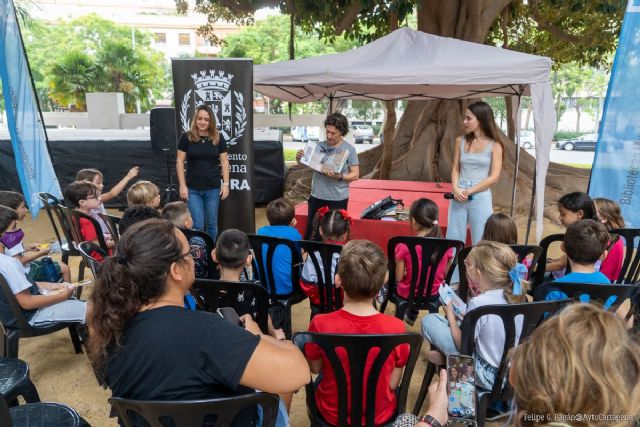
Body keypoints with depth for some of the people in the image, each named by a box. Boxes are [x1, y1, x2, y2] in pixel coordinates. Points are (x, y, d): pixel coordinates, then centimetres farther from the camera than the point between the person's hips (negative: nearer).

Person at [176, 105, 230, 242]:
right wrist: (182, 185, -5)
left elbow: (224, 161, 4)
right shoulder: (186, 137, -2)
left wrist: (225, 184, -1)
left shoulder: (218, 138, 1)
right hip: (193, 189, -1)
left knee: (212, 224, 11)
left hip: (213, 188, 1)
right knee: (198, 225, 1)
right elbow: (179, 161, 0)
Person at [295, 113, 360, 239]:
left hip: (338, 199, -3)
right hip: (317, 197, 3)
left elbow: (355, 175, -7)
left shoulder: (349, 149, -7)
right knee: (311, 230, 13)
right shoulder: (319, 146, 2)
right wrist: (299, 158, -10)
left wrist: (340, 177, -25)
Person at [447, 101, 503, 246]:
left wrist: (469, 192, -12)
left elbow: (494, 177, -6)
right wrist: (455, 189, -10)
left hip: (480, 198, -3)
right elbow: (455, 169, 8)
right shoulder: (460, 141, 8)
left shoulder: (494, 145, -1)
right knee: (453, 241, 6)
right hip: (458, 198, 3)